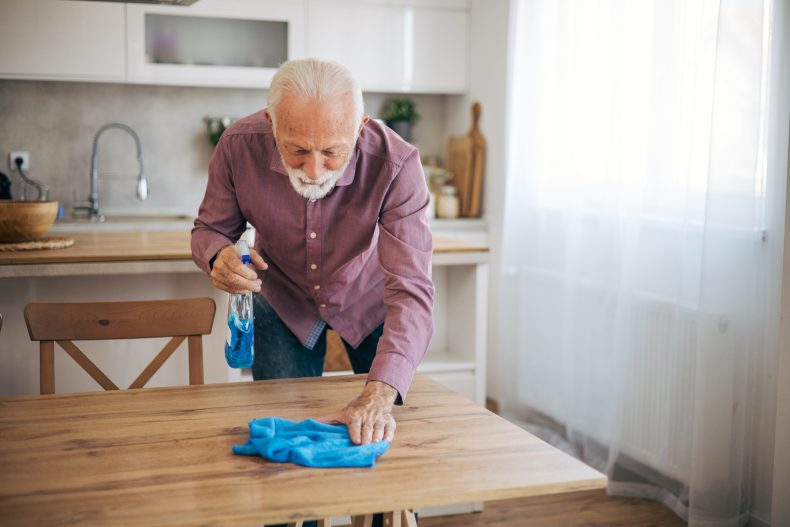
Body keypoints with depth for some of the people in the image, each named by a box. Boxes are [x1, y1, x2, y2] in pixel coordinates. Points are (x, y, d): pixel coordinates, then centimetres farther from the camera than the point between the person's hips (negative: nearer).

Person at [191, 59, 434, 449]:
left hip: (369, 300, 0)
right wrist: (219, 256, -37)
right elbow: (210, 228, -11)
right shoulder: (238, 146, -29)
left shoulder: (396, 164, -36)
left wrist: (380, 393, -53)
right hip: (283, 300, 1)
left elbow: (411, 289, -40)